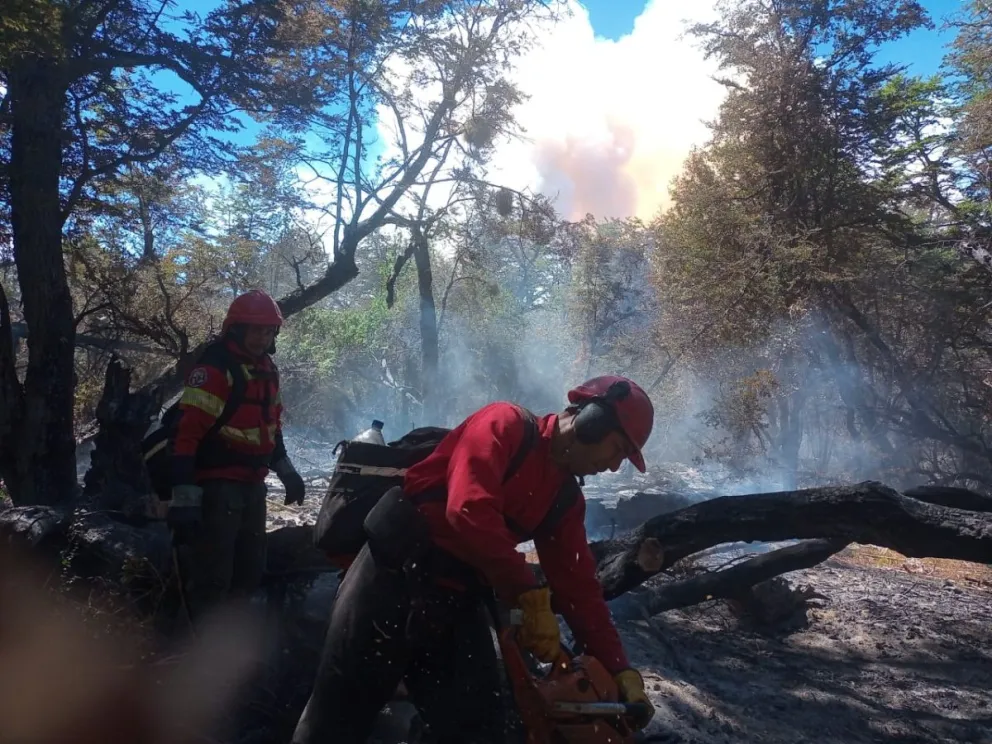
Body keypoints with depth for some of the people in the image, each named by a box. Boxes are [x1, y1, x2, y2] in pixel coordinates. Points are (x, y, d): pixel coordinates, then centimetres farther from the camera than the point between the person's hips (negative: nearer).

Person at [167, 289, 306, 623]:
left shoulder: (267, 369, 11)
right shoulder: (214, 366, -15)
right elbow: (188, 431, -21)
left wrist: (286, 471, 23)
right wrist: (184, 496, -26)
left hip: (253, 484, 9)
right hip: (217, 486, -9)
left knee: (250, 571, 18)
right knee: (212, 578, -7)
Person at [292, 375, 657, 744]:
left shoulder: (567, 500, 11)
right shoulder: (505, 424, -12)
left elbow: (579, 587, 12)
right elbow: (469, 510, -26)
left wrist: (620, 670, 7)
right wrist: (532, 596, -23)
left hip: (458, 602, 7)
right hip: (394, 580, -7)